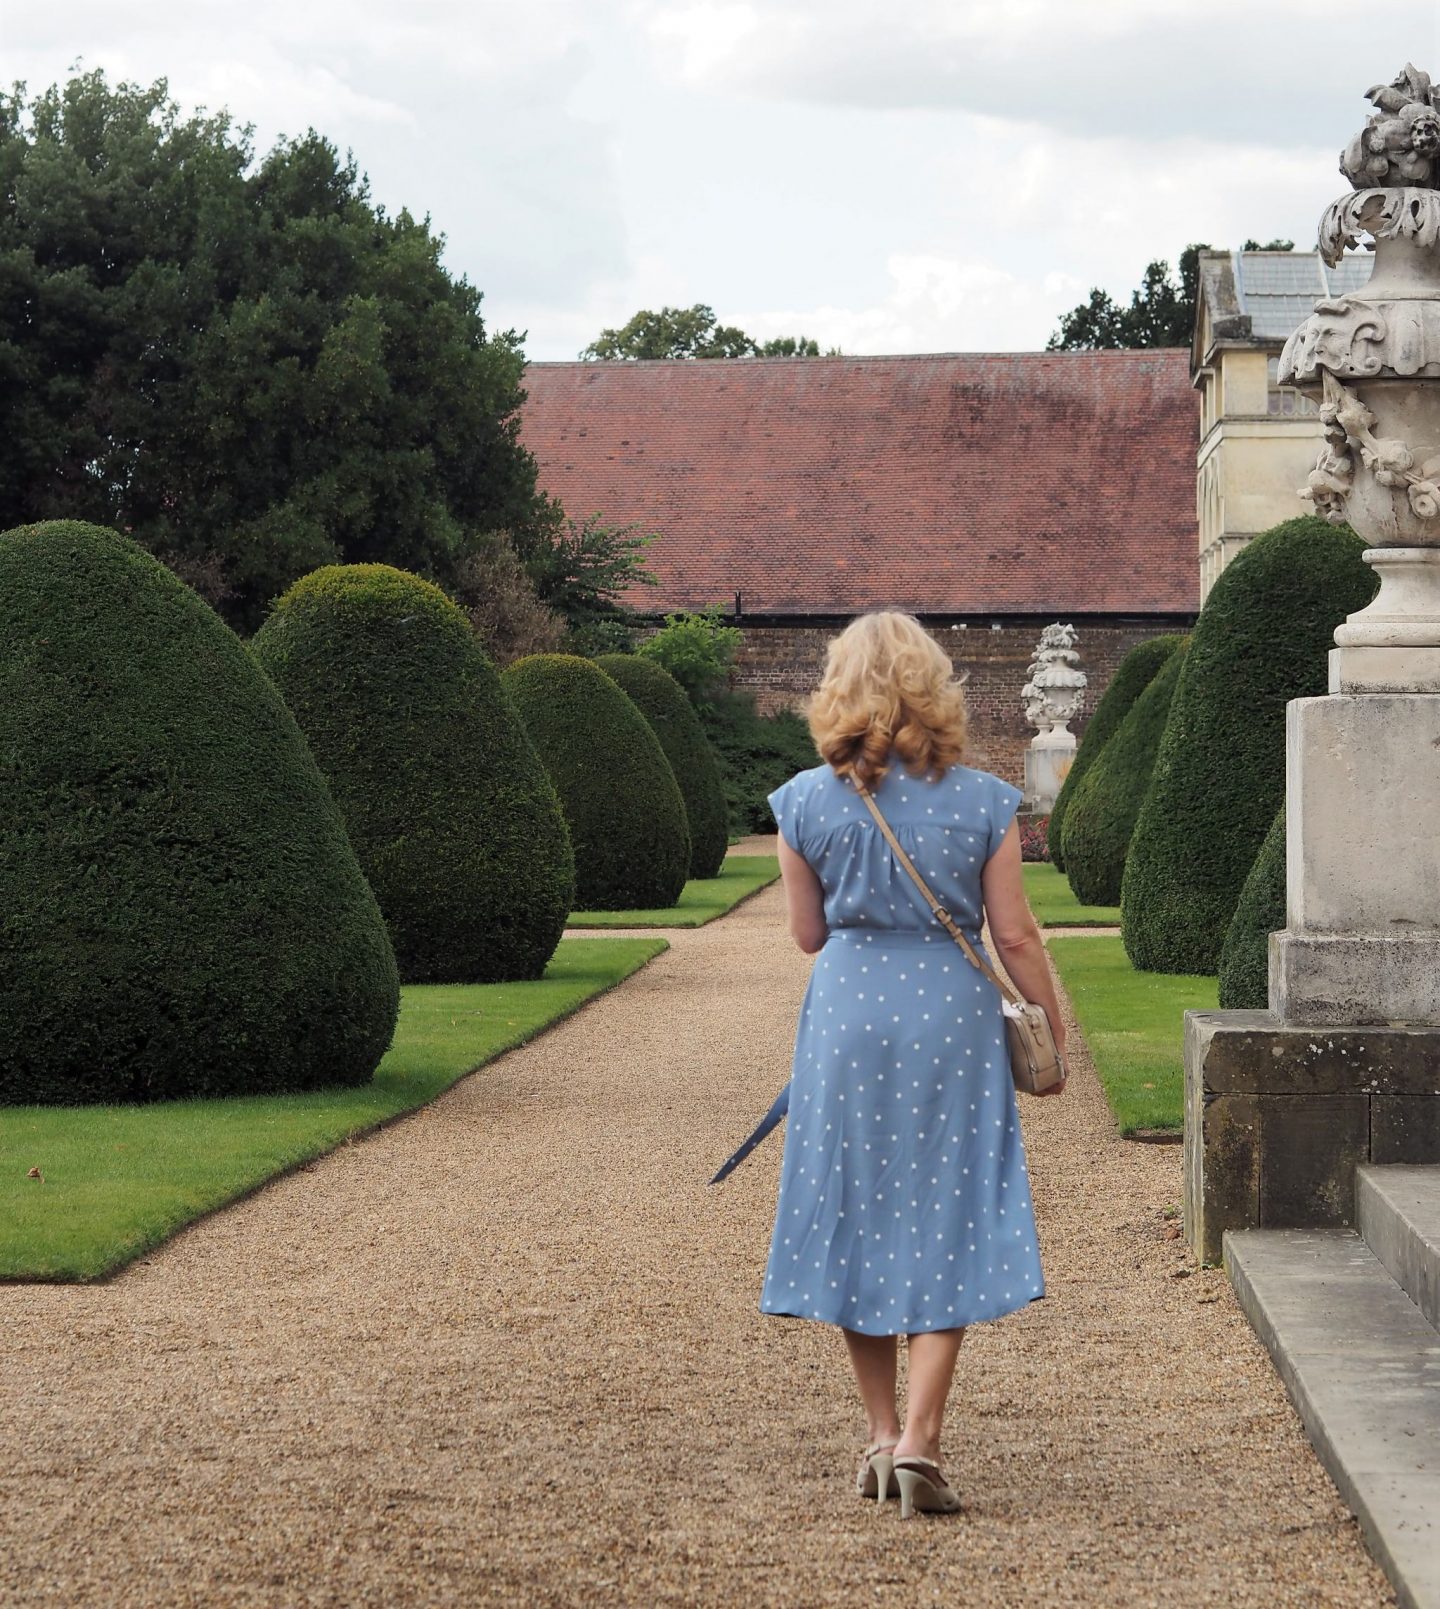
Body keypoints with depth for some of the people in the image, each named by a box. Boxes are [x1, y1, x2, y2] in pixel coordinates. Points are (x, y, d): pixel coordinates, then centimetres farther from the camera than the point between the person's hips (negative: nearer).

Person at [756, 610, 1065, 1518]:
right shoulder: (982, 803, -7)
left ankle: (882, 1435, 20)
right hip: (953, 1020, -1)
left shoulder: (806, 803, -5)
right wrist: (1053, 1028, 10)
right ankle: (918, 1441, -7)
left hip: (848, 1017, 1)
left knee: (854, 1217, 13)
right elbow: (1015, 938, -3)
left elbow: (809, 933, 4)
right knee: (945, 1223, 3)